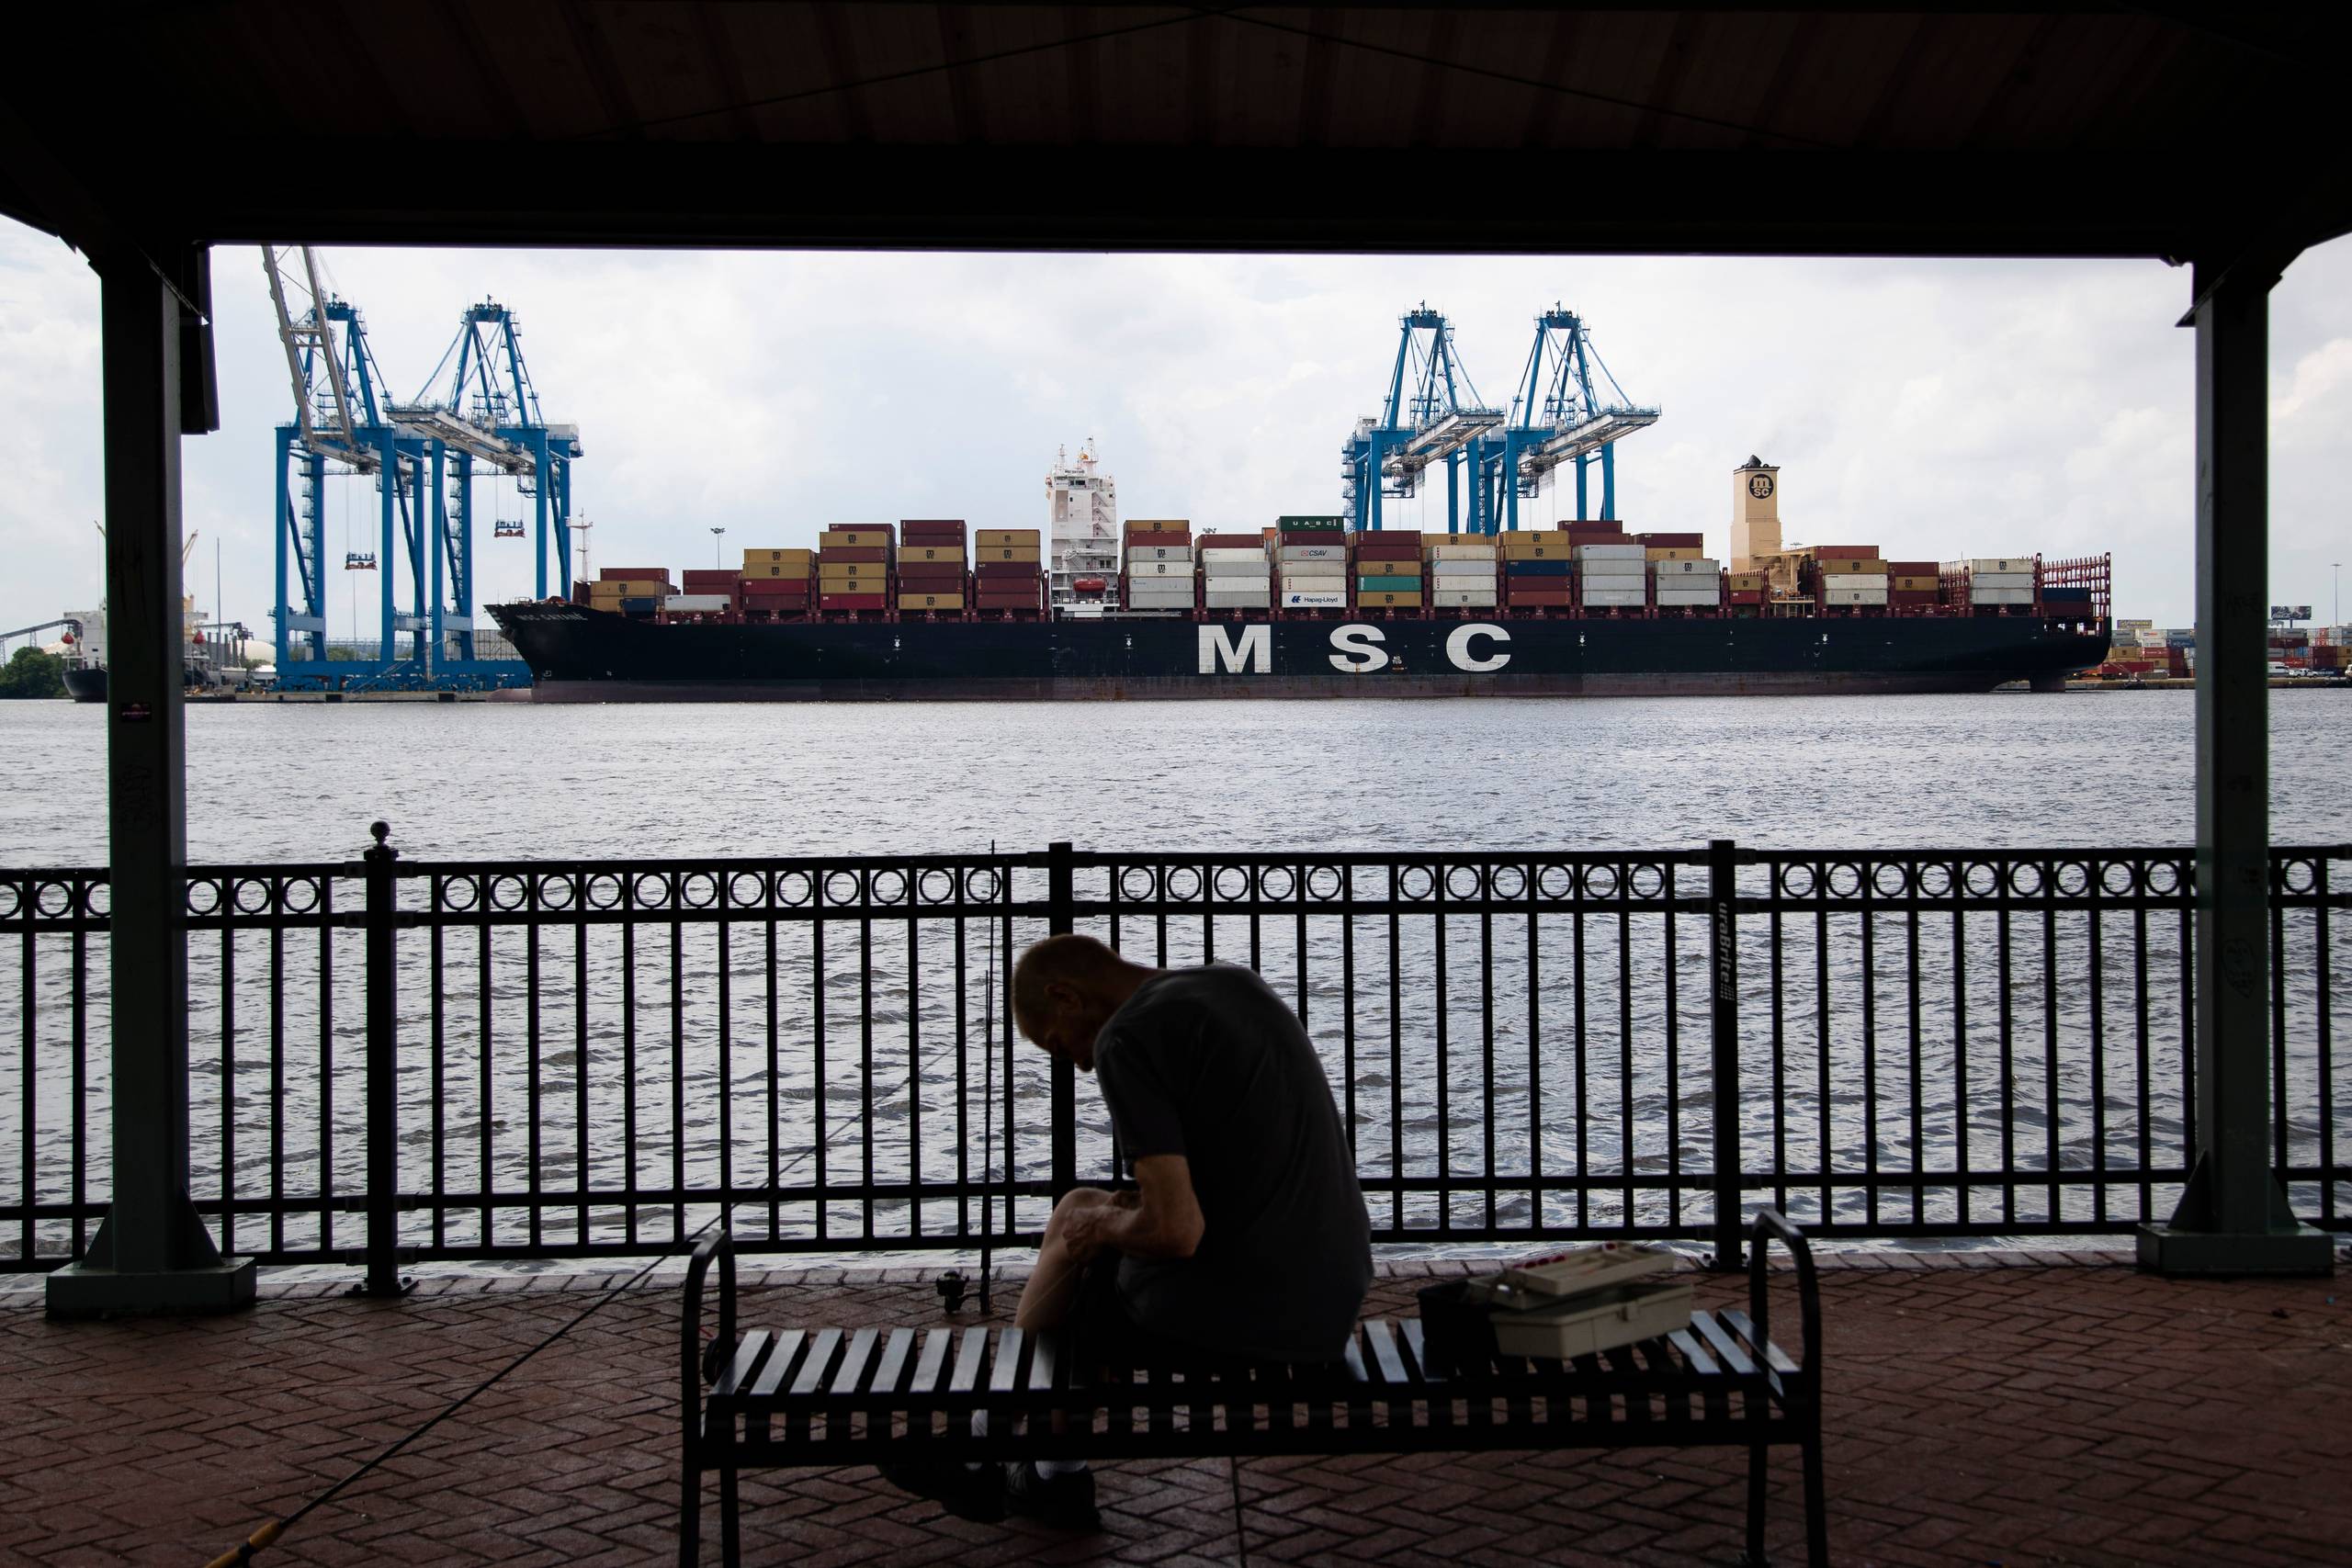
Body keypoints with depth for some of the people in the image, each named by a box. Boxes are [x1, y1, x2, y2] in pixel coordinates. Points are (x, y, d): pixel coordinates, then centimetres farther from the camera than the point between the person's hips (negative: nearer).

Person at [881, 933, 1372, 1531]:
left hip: (1230, 1323, -8)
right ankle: (1056, 1473, 28)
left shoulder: (1127, 1039, -15)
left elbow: (1175, 1230, -22)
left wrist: (1104, 1226, -1)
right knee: (1077, 1209, 23)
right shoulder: (1239, 983, 9)